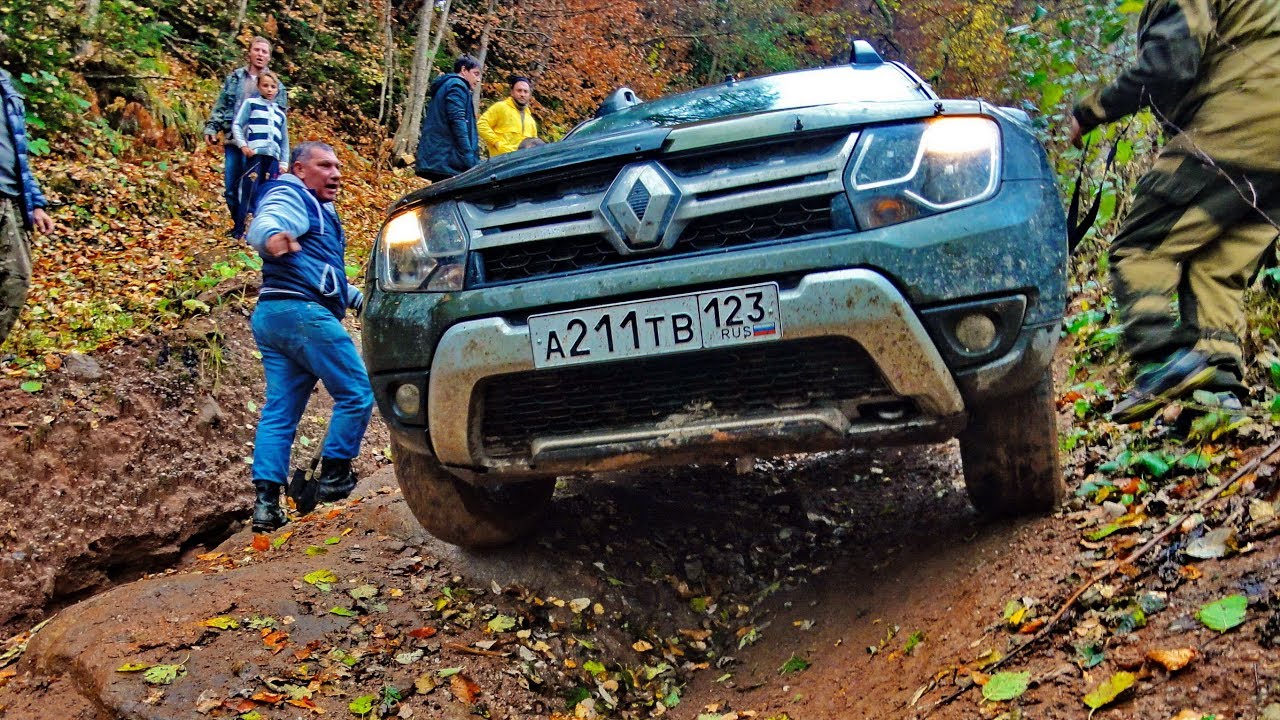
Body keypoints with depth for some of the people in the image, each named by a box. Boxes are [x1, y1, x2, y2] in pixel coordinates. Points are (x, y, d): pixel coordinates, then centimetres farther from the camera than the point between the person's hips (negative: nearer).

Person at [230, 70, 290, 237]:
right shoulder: (251, 103, 8)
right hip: (254, 154, -5)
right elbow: (236, 125, 2)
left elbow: (284, 140, 22)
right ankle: (240, 230, -8)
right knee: (250, 192, -10)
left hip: (273, 157, 5)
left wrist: (284, 162, 14)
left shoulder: (280, 113, 21)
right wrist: (243, 145, -11)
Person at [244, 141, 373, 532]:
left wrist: (358, 298, 35)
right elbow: (261, 226, -24)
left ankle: (266, 501, 0)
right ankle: (333, 476, -3)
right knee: (357, 392, -6)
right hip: (301, 312, -11)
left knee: (279, 411, 4)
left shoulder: (316, 209, 30)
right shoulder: (291, 197, -2)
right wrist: (274, 238, -47)